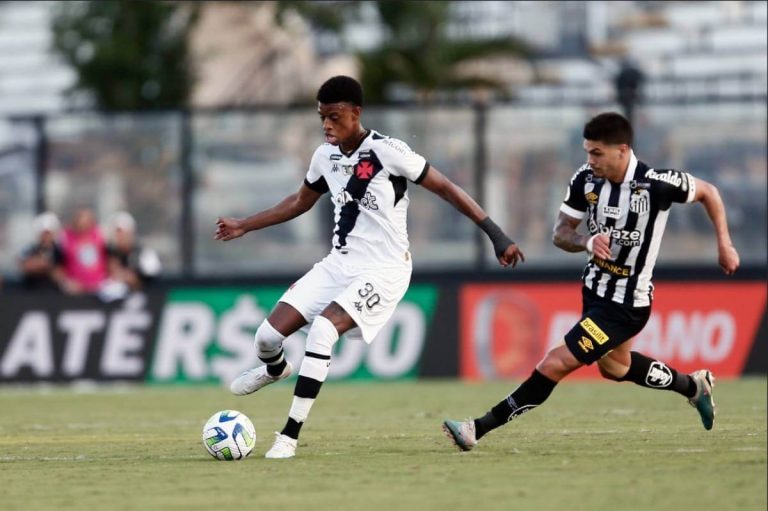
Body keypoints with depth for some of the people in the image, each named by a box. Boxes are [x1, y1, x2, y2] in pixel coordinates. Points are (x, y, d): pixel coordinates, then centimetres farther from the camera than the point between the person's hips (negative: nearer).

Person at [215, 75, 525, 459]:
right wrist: (244, 226, 26)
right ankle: (275, 370, 39)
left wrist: (496, 235, -13)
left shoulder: (387, 152, -16)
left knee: (322, 331, -29)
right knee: (268, 335, -2)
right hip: (339, 264, 6)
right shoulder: (325, 156, 4)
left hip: (382, 271, -6)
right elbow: (301, 201, 24)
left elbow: (445, 188, -10)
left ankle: (289, 437, -22)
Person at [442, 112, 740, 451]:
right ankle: (693, 386, 50)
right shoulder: (586, 180, -9)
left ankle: (479, 429, -10)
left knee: (556, 364, -13)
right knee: (614, 366, 29)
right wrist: (588, 242, -23)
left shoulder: (656, 184, -23)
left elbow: (707, 192, -5)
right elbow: (560, 233, -2)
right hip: (595, 289, 8)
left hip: (626, 305, -8)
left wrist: (724, 243, -3)